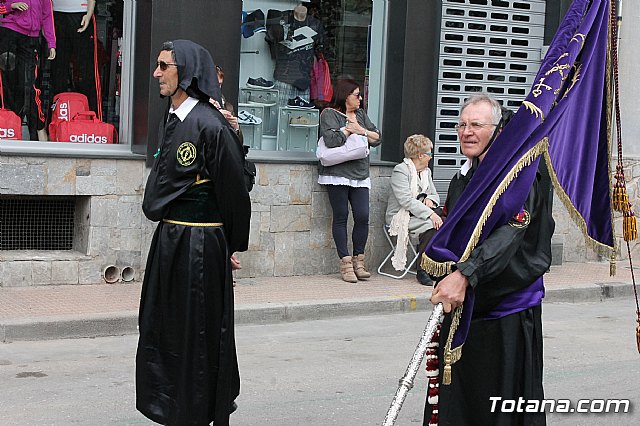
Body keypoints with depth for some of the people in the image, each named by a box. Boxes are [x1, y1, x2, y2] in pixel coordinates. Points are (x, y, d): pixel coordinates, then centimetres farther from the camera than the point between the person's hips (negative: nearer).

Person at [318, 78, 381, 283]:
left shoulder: (360, 114, 19)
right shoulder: (329, 114, -1)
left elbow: (377, 138, 15)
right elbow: (331, 140, -16)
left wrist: (361, 130, -1)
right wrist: (348, 129, -2)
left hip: (360, 174, 5)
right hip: (337, 173, -5)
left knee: (362, 217, -4)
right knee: (341, 217, -3)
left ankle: (358, 261, 8)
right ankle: (345, 263, 1)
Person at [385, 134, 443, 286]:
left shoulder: (426, 171, 18)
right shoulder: (400, 170, -8)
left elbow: (435, 195, 21)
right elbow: (406, 200, -20)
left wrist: (430, 199, -5)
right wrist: (430, 214, -28)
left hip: (420, 214, 7)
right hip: (400, 216, -7)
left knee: (441, 221, -21)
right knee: (430, 225, -32)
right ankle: (422, 270, -24)